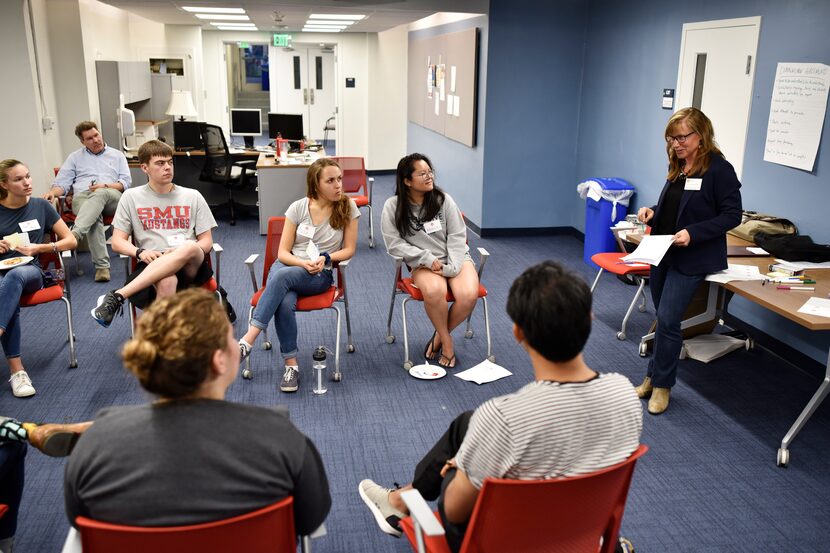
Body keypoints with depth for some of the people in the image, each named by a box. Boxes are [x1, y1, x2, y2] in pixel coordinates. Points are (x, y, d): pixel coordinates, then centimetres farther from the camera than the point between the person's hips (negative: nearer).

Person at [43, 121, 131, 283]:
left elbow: (126, 182, 13)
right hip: (82, 197, 0)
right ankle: (102, 266, -47)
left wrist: (106, 186, -7)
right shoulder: (75, 157, 27)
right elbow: (62, 183, 17)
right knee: (94, 216, -38)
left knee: (100, 194, -41)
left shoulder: (117, 155, 25)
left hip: (111, 197, 0)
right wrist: (53, 192, -7)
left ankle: (75, 233, -59)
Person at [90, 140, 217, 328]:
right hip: (151, 266, -1)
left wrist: (182, 252, -12)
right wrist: (140, 252, -12)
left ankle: (117, 297, -36)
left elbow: (206, 242, 11)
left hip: (191, 266, 1)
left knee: (190, 248, -38)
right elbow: (117, 242, 11)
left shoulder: (192, 196, 15)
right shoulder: (131, 197, 13)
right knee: (166, 282, -41)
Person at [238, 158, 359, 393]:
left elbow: (349, 249, 4)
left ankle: (247, 341, -38)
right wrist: (304, 262, -18)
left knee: (282, 276, -36)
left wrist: (325, 258, -14)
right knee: (284, 303, -34)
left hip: (321, 275, -1)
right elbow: (283, 253, 2)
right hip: (288, 266, 2)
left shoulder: (347, 207, 0)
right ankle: (291, 364, -22)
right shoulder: (298, 208, 2)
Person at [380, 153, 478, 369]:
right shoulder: (393, 206, -3)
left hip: (455, 259, 2)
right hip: (423, 264, -2)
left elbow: (457, 236, 0)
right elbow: (394, 243, -7)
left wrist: (452, 267, -14)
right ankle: (447, 341, -9)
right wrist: (428, 258, -15)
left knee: (468, 295, -28)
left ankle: (439, 335, 1)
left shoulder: (443, 200, 1)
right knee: (434, 291, -36)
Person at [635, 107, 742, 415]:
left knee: (667, 320, -7)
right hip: (663, 253, 7)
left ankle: (661, 383, 10)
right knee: (663, 318, 14)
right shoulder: (677, 167, 8)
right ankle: (655, 375, 25)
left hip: (691, 259, -7)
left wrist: (693, 233, -24)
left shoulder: (719, 169, -13)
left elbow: (732, 215, -13)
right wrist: (652, 212, -2)